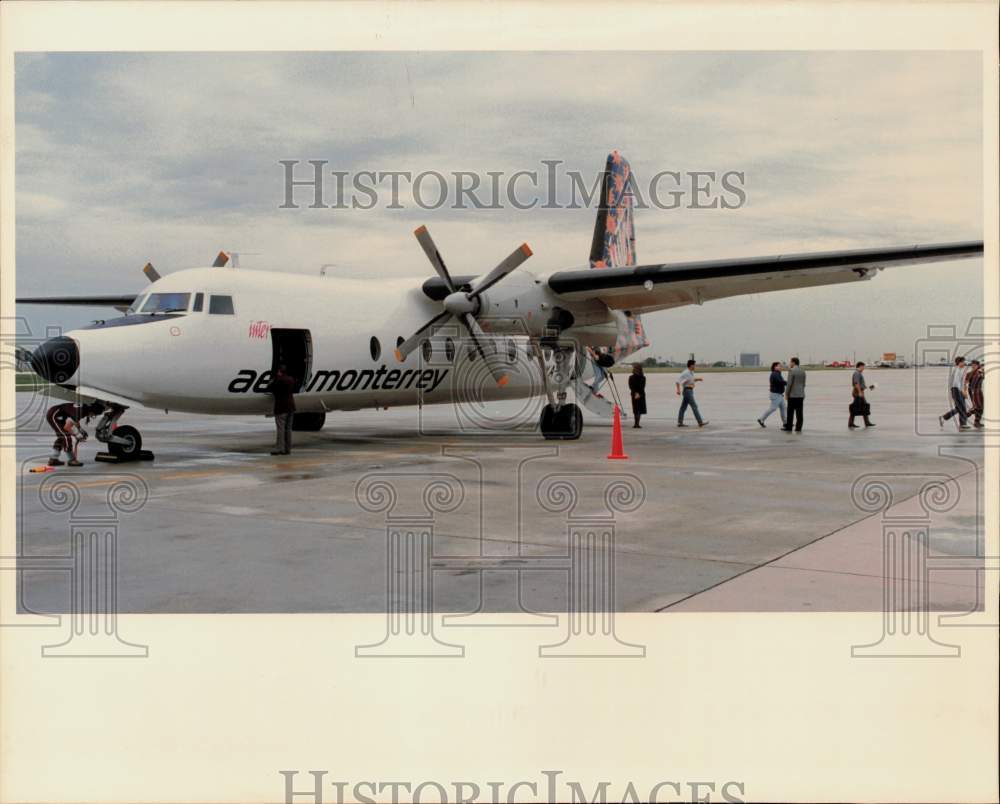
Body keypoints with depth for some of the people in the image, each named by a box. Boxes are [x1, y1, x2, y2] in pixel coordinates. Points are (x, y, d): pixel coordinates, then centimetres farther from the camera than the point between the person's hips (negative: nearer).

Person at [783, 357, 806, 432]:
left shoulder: (792, 371, -11)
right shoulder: (803, 371, 10)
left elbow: (789, 383, -13)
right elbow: (803, 383, 14)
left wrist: (786, 394, -6)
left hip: (792, 395, -6)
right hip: (801, 395, 6)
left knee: (790, 412, 0)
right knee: (799, 412, 4)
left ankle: (789, 428, 3)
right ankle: (798, 428, 4)